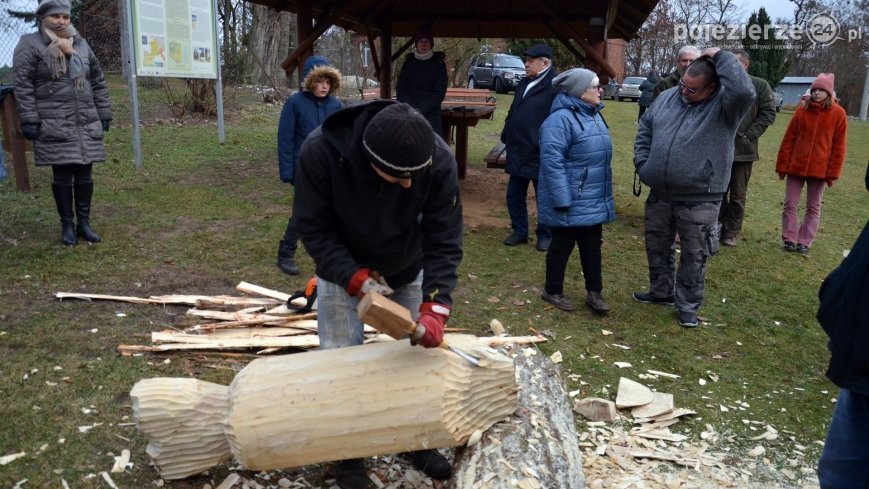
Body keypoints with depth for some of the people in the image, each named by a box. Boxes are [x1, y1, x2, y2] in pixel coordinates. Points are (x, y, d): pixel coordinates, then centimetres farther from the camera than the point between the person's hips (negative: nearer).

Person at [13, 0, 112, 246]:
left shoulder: (81, 44, 13)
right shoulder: (30, 45, -2)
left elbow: (98, 82, 17)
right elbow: (23, 85, -6)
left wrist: (104, 114, 13)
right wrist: (29, 120, -12)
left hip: (86, 123, 4)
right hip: (54, 125, -4)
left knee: (84, 173, 7)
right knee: (62, 175, 0)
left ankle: (84, 223, 17)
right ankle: (67, 225, 12)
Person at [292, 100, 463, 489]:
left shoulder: (439, 160, -31)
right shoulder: (320, 151, -35)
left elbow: (444, 239, -26)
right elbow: (312, 227, -23)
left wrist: (435, 306, -37)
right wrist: (354, 277, -34)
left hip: (408, 269, 2)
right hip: (341, 268, -1)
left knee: (422, 348, 8)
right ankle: (348, 452, 22)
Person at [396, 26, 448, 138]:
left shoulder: (438, 63, 5)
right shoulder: (409, 62, 11)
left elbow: (439, 93, -2)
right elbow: (400, 89, 7)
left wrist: (421, 110, -13)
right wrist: (412, 109, -9)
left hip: (431, 115, -2)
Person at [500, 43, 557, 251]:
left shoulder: (554, 86, -14)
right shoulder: (524, 83, 13)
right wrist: (506, 135, 11)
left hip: (540, 154, -8)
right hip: (518, 152, 8)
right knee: (514, 195, 13)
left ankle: (545, 235, 20)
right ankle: (519, 231, 27)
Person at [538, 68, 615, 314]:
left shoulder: (593, 115, 11)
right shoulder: (561, 119, -19)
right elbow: (552, 162, -24)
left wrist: (605, 195, 23)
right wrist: (562, 200, -26)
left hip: (594, 200, 9)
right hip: (571, 201, -8)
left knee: (592, 246, 14)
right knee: (562, 246, 5)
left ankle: (594, 292, 25)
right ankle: (553, 291, 22)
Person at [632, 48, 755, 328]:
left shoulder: (724, 105, -13)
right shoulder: (667, 98, 3)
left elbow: (744, 91, -36)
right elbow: (644, 130, 14)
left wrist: (721, 57, -25)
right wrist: (642, 164, 3)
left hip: (699, 200, -5)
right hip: (660, 194, 5)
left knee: (693, 256, 8)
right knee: (657, 247, 20)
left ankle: (688, 306, 25)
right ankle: (661, 292, 41)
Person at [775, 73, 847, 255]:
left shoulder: (838, 113, -3)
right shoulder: (802, 109, 1)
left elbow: (839, 146, -3)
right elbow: (788, 139, 1)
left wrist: (832, 172, -6)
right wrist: (782, 165, -2)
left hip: (820, 169, -1)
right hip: (795, 166, 1)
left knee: (813, 208, 7)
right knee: (790, 204, 3)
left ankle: (805, 241, 17)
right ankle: (789, 239, 14)